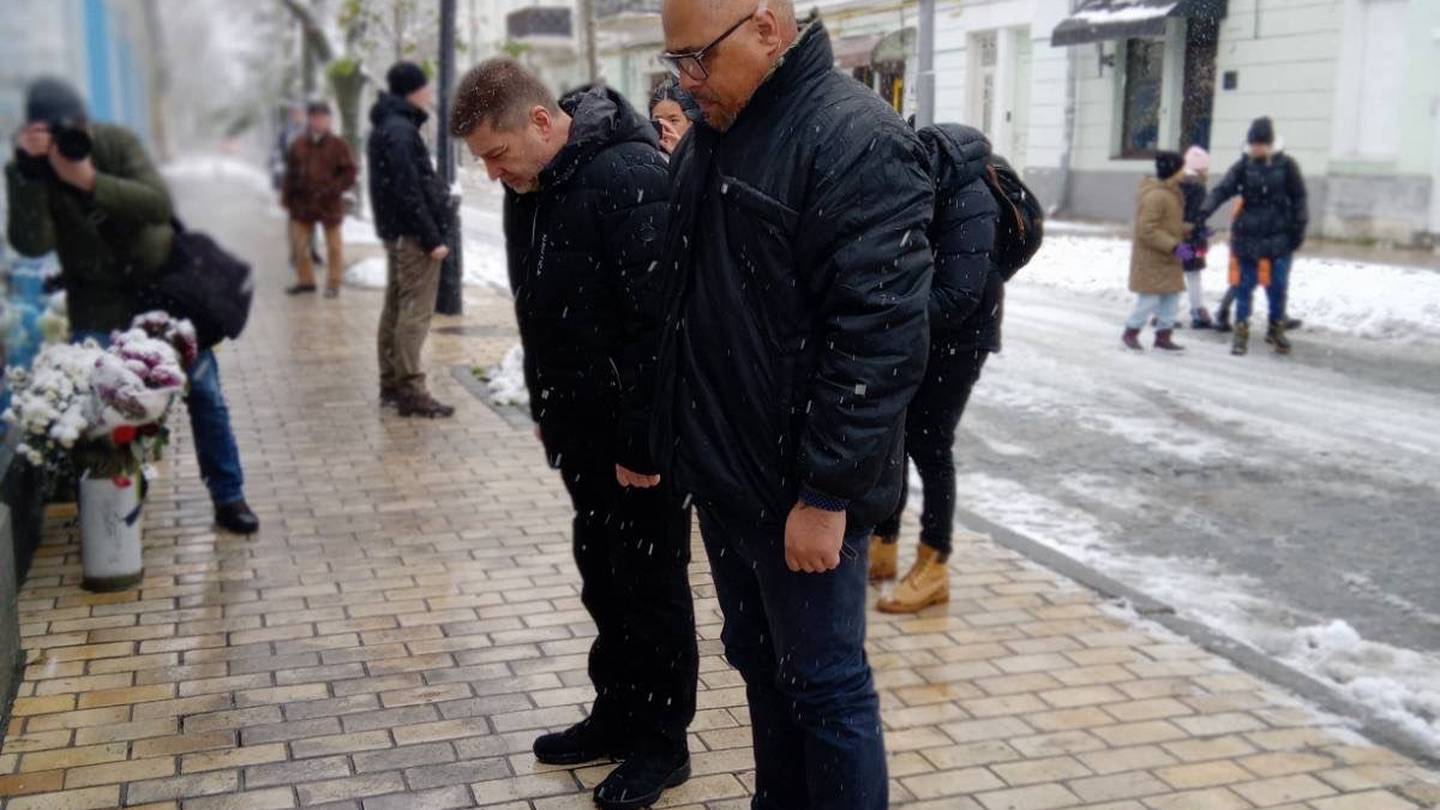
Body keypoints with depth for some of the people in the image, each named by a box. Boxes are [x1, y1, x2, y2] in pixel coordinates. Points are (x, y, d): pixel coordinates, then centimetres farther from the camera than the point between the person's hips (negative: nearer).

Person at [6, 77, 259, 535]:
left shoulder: (117, 142, -15)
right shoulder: (26, 170, -12)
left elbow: (160, 205, -29)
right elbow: (30, 244, -28)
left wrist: (90, 181, -41)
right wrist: (29, 170, -38)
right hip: (98, 303, 0)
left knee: (204, 392, 2)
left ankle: (229, 498, 14)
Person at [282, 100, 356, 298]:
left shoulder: (338, 145, -4)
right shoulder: (298, 145, 6)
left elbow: (349, 174, -6)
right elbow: (290, 174, 12)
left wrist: (330, 191, -18)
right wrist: (288, 199, 6)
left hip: (329, 205, -3)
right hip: (302, 205, 3)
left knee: (333, 247, 4)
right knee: (298, 246, 7)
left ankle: (333, 284, 15)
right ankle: (306, 280, 22)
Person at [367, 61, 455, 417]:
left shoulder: (387, 128, 17)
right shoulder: (401, 131, -16)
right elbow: (408, 192, -21)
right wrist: (432, 239, -20)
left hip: (396, 234, 11)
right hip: (413, 235, -11)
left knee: (396, 308, 14)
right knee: (415, 312, -9)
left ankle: (391, 383, 22)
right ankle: (410, 389, -8)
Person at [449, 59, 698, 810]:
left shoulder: (628, 178, -22)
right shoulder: (530, 186, 6)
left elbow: (660, 322, -24)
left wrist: (644, 442, -22)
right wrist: (547, 407, 16)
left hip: (639, 431, -8)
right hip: (581, 425, 8)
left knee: (650, 586, 4)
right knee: (601, 577, 17)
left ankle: (662, 741, 19)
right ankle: (617, 716, 32)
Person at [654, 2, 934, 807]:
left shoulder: (857, 141, -18)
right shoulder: (712, 138, 11)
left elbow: (878, 341, -22)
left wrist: (827, 493, -22)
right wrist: (681, 441, 16)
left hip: (802, 489, -8)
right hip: (724, 475, 9)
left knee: (824, 686, 5)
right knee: (760, 665, 20)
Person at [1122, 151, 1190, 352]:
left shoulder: (1171, 194, 11)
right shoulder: (1155, 196, -21)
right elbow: (1147, 231, -25)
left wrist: (1192, 231, 11)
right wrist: (1174, 246, -27)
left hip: (1168, 260, 10)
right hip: (1151, 259, -10)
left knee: (1171, 298, 10)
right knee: (1149, 299, -3)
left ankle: (1163, 335, 20)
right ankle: (1131, 333, 15)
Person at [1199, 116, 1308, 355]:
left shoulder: (1286, 165, -2)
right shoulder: (1244, 165, -1)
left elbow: (1299, 199, 3)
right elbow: (1222, 190, -10)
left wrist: (1298, 228, -1)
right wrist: (1204, 212, -25)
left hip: (1279, 238, 0)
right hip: (1248, 237, 0)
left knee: (1278, 288, 5)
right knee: (1244, 286, 5)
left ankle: (1276, 329, 24)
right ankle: (1241, 331, 16)